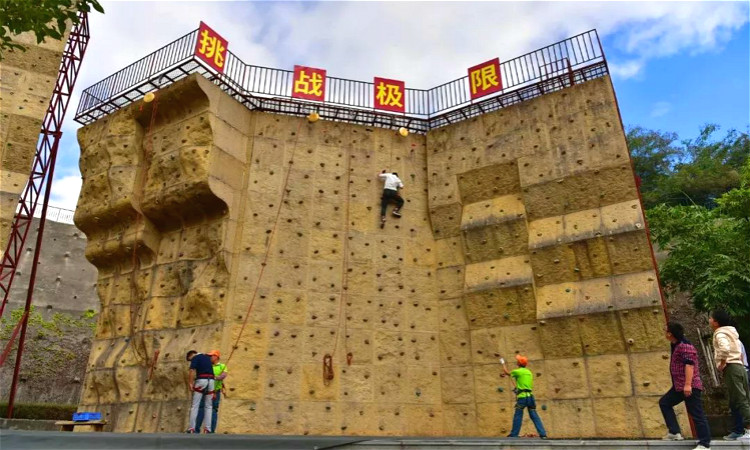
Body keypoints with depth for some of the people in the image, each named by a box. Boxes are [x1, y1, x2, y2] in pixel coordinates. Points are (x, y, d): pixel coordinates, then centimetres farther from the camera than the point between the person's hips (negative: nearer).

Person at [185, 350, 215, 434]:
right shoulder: (207, 357, 23)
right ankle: (208, 429, 4)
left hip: (201, 380, -5)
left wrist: (190, 383, -15)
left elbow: (192, 371, -12)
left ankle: (192, 428, 0)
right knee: (208, 406, 9)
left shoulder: (195, 358, 3)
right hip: (211, 381, 6)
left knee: (195, 406, 2)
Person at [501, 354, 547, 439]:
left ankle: (514, 434, 7)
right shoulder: (529, 372, 16)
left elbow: (507, 372, 11)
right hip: (530, 396, 6)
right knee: (534, 416, 7)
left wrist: (503, 363, 26)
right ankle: (543, 434, 3)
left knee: (517, 416, 1)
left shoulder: (518, 371, -5)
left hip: (522, 396, -6)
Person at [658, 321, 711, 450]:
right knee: (664, 402, 15)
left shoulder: (685, 346, -17)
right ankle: (675, 432, 14)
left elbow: (689, 364, -25)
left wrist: (687, 384, -28)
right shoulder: (676, 346, 14)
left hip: (690, 386, -11)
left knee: (697, 414, -3)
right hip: (679, 386, 11)